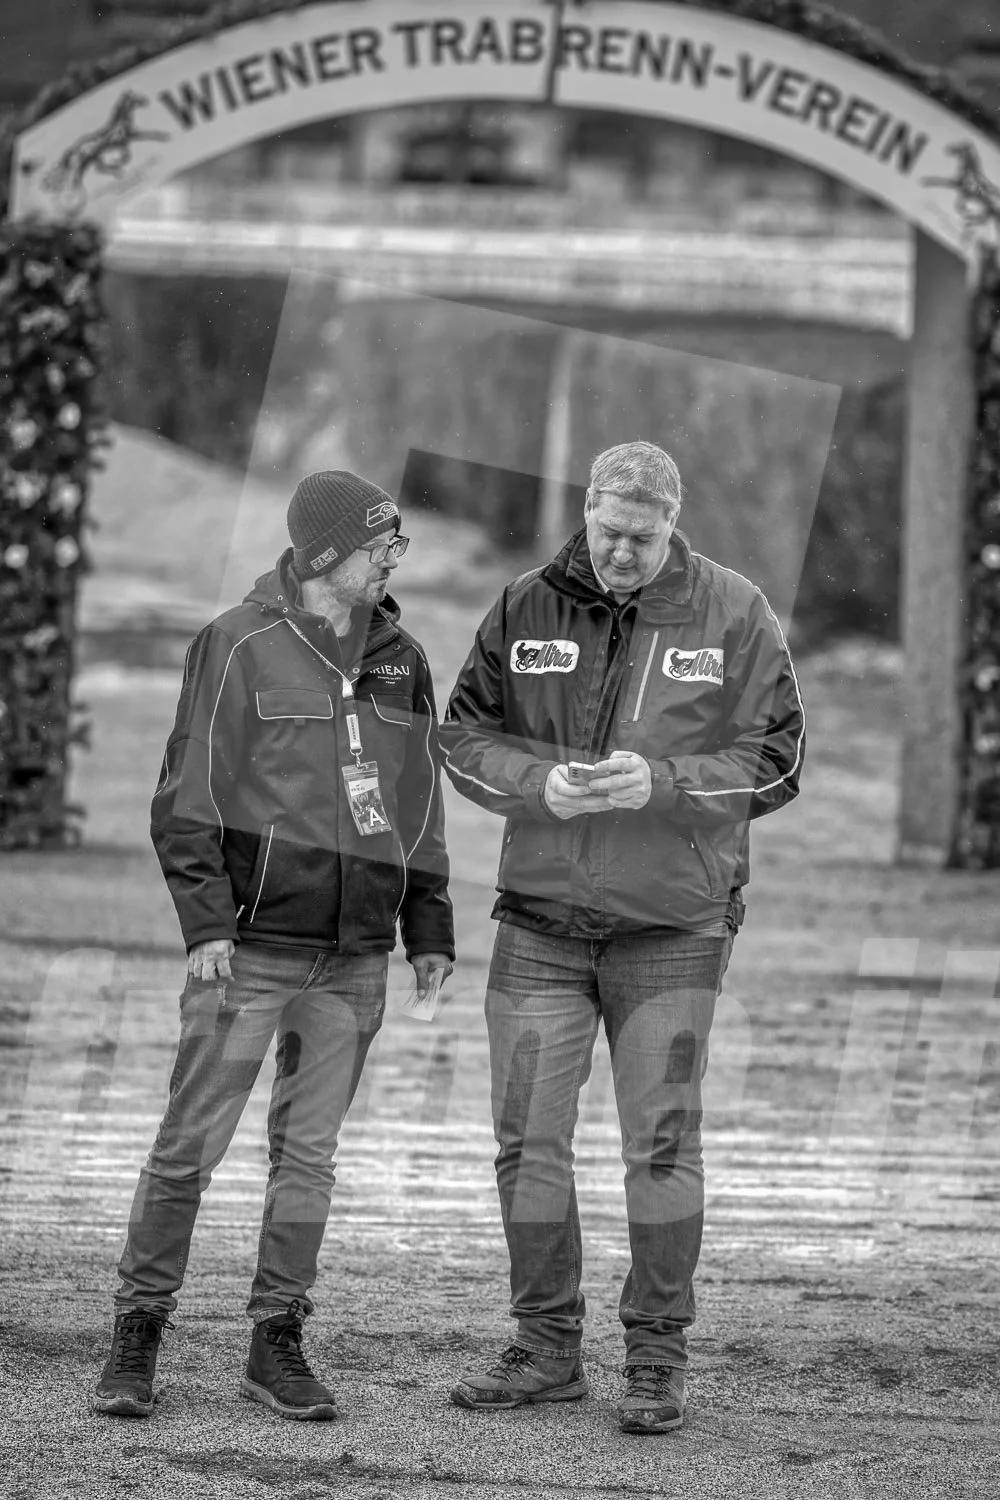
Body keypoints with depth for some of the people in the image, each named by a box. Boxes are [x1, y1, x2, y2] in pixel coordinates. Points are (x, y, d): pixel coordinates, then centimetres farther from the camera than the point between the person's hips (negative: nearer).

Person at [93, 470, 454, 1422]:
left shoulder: (400, 661, 10)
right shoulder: (241, 646, -6)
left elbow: (419, 802, 18)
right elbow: (189, 797, -6)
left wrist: (429, 929, 13)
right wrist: (206, 923, -14)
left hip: (352, 962, 5)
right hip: (249, 949, -5)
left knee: (308, 1156, 7)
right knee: (189, 1147, -3)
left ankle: (277, 1345, 12)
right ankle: (136, 1340, 5)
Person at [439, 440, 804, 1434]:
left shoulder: (732, 616, -3)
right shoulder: (526, 609, 3)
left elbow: (774, 763, -4)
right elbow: (463, 735, 5)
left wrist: (663, 783, -19)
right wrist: (540, 783, -14)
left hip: (671, 927, -2)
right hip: (541, 922, 3)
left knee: (662, 1144, -1)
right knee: (527, 1138, 4)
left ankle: (657, 1360, 8)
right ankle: (546, 1348, 15)